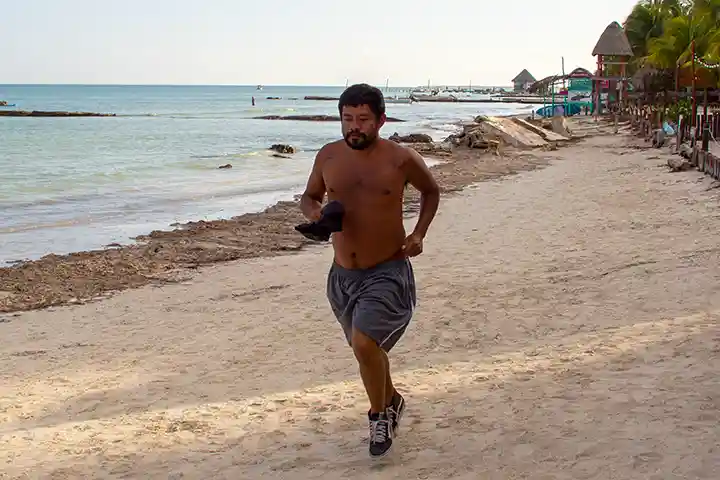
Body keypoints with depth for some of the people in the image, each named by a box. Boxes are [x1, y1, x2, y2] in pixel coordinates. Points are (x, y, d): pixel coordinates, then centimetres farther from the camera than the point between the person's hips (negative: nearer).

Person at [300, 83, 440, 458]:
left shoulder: (401, 160, -11)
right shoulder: (328, 157, -2)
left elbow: (431, 191, 8)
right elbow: (309, 196, 14)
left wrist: (419, 233, -6)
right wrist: (313, 212, -10)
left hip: (388, 272, -4)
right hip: (343, 275, 5)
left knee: (364, 343, -24)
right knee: (368, 349, 20)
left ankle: (380, 413, 4)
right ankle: (391, 401, 51)